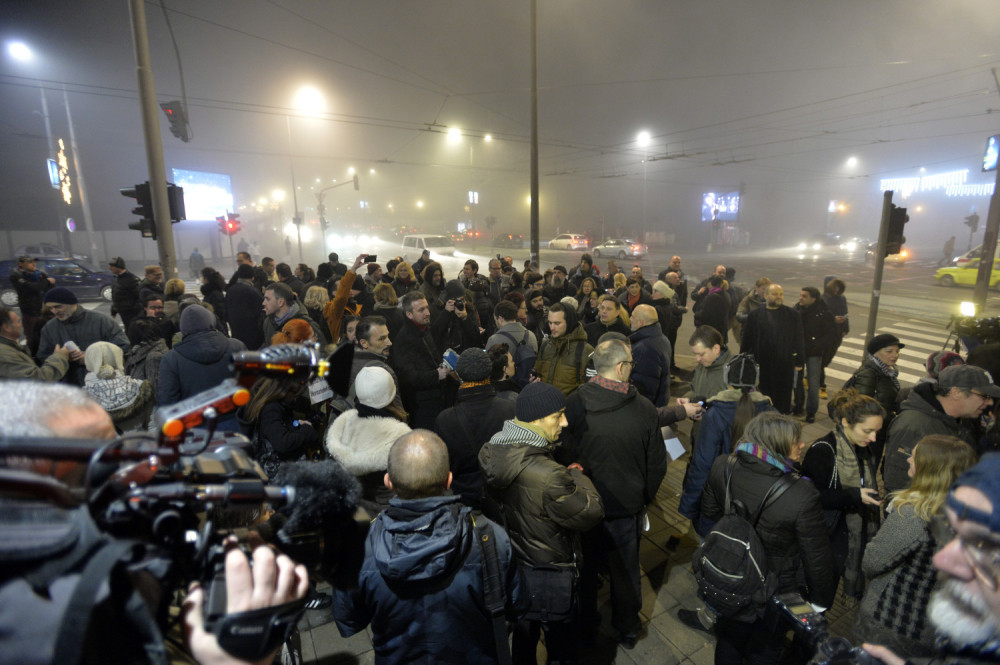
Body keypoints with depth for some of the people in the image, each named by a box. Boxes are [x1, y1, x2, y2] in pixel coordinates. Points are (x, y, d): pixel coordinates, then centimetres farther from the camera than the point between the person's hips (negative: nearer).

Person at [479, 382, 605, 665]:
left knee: (523, 636, 32)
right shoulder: (550, 478, -40)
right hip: (549, 575, -7)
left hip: (511, 566, 7)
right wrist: (578, 477, -7)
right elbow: (591, 512, -25)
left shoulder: (491, 453, -15)